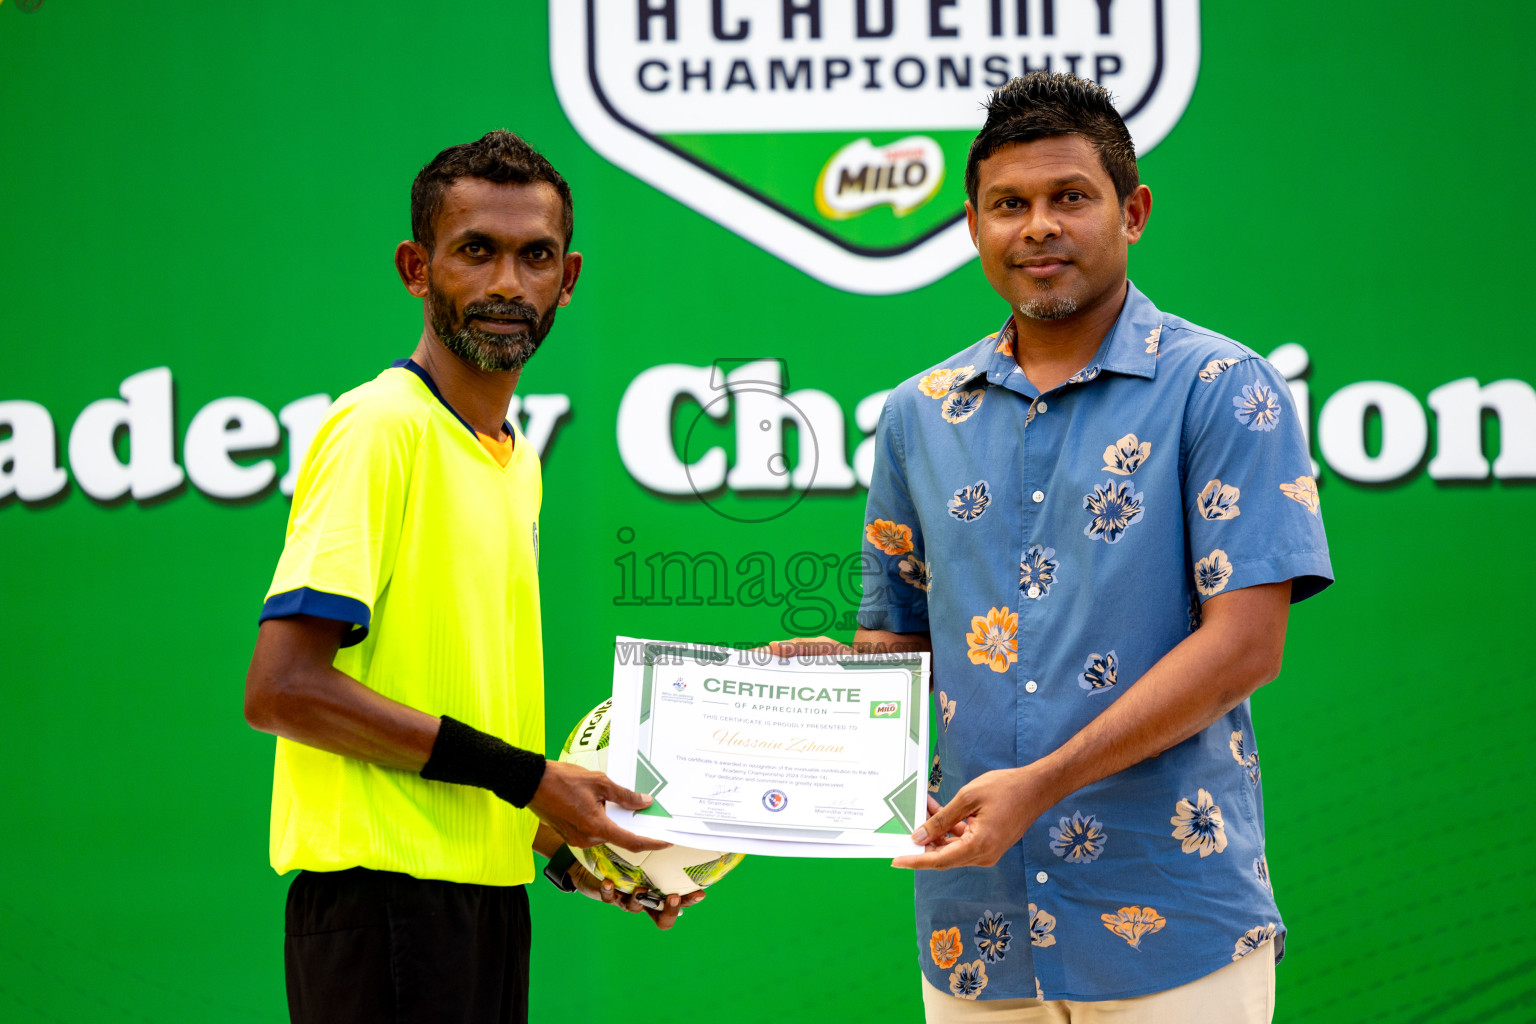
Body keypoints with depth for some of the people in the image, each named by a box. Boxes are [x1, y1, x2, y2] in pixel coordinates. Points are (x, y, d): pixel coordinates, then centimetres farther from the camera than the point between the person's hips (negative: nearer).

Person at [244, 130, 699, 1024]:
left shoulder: (517, 461, 15)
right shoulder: (379, 428, -10)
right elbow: (282, 689, -18)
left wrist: (563, 842, 8)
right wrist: (523, 777, -15)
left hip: (491, 890, 8)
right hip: (389, 891, -8)